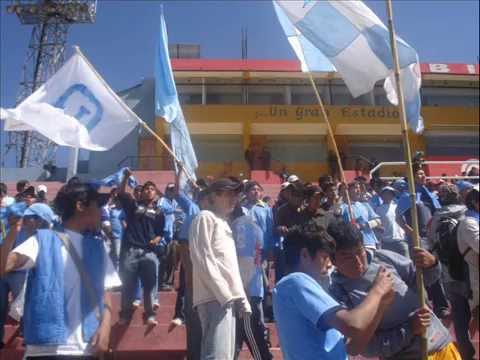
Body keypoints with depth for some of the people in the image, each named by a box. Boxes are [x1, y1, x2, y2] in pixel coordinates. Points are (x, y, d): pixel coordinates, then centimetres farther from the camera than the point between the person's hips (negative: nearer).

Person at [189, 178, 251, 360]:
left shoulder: (224, 223, 23)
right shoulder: (206, 217, -2)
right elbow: (203, 259, -13)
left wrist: (241, 299, 14)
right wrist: (223, 293, -16)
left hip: (228, 298, 9)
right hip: (215, 298, -9)